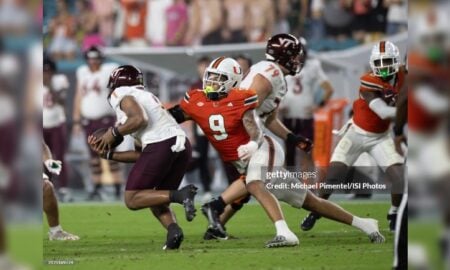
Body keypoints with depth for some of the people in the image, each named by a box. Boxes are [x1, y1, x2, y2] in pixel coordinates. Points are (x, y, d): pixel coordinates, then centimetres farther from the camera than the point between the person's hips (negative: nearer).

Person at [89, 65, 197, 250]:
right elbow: (142, 155, 28)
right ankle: (173, 229, -12)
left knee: (132, 199, 2)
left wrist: (114, 133, 3)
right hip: (182, 145, 8)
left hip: (160, 144, -8)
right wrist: (108, 154, 31)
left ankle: (180, 195, -18)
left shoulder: (121, 94, 9)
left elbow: (139, 119, -11)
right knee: (156, 202, 19)